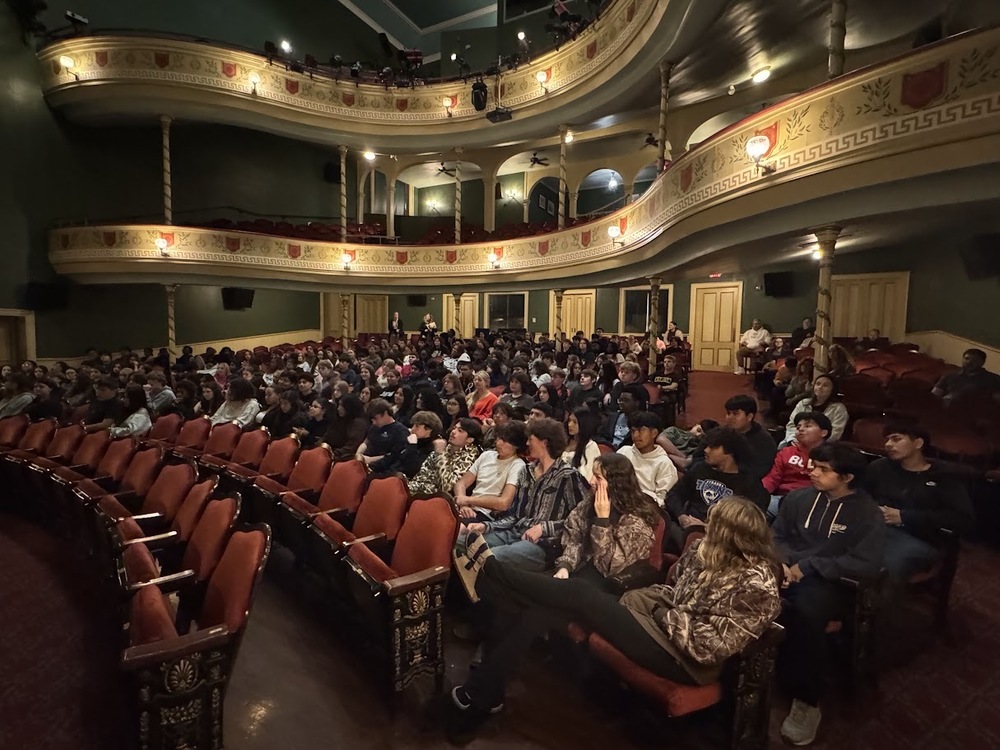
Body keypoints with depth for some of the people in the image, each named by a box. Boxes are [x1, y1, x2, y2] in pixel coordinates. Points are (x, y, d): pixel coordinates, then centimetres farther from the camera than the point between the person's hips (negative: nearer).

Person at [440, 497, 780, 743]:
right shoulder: (708, 550, 4)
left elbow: (706, 647, -22)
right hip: (656, 617, 7)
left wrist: (664, 613, -11)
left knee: (580, 594, -20)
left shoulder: (756, 586, -19)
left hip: (680, 657, -7)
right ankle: (479, 695, -4)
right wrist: (651, 599, -3)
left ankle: (488, 569, -2)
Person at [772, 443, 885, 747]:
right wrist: (781, 562, -9)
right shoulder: (799, 497, 9)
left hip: (831, 583, -3)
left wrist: (808, 566, -15)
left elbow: (866, 564, -13)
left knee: (806, 613, -36)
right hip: (788, 573, 3)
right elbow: (777, 535, 12)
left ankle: (807, 701, -15)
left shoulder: (868, 513, -4)